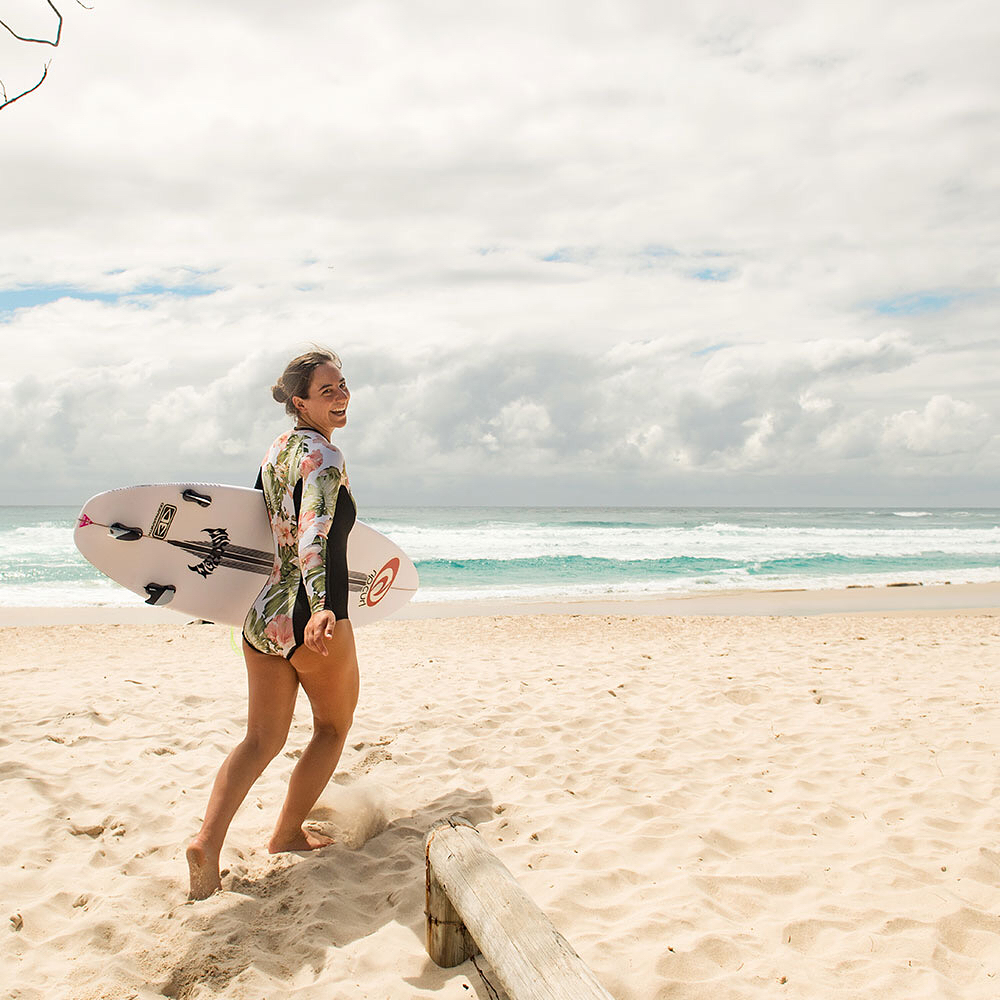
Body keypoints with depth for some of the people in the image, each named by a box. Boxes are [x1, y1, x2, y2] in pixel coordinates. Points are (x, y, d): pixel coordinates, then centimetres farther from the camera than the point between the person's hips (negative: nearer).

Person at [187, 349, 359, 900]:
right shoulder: (324, 455, -15)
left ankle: (207, 840, -2)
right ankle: (287, 833, 25)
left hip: (263, 613, 7)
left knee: (262, 739, 13)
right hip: (311, 616, -7)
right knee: (334, 726, 16)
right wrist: (321, 607, -44)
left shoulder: (275, 450, 11)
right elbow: (314, 534, -31)